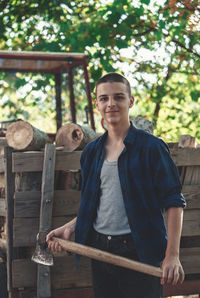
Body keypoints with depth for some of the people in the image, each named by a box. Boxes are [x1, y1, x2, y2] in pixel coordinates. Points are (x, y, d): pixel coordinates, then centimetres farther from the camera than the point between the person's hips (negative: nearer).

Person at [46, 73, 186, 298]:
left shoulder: (151, 147, -6)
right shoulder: (91, 152, 11)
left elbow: (174, 202, -8)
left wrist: (172, 255, -15)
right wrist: (69, 228, 2)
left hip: (140, 253, -5)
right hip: (99, 250, 5)